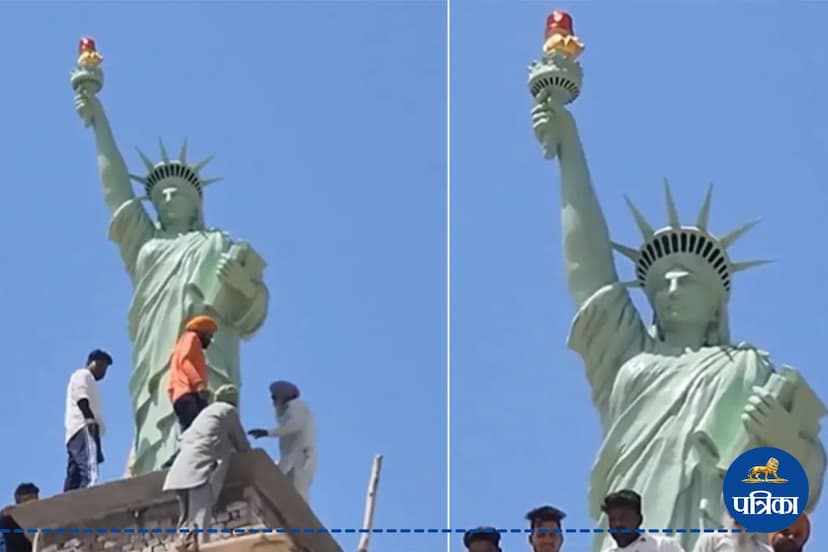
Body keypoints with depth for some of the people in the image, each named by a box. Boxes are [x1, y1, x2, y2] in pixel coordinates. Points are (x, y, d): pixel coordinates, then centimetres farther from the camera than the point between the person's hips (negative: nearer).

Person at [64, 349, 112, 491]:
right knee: (89, 475, -25)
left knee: (74, 478, 1)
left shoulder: (87, 379, 32)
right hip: (83, 429, -11)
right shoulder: (83, 375, 4)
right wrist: (90, 419, -24)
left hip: (75, 433, 11)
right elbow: (81, 399, -13)